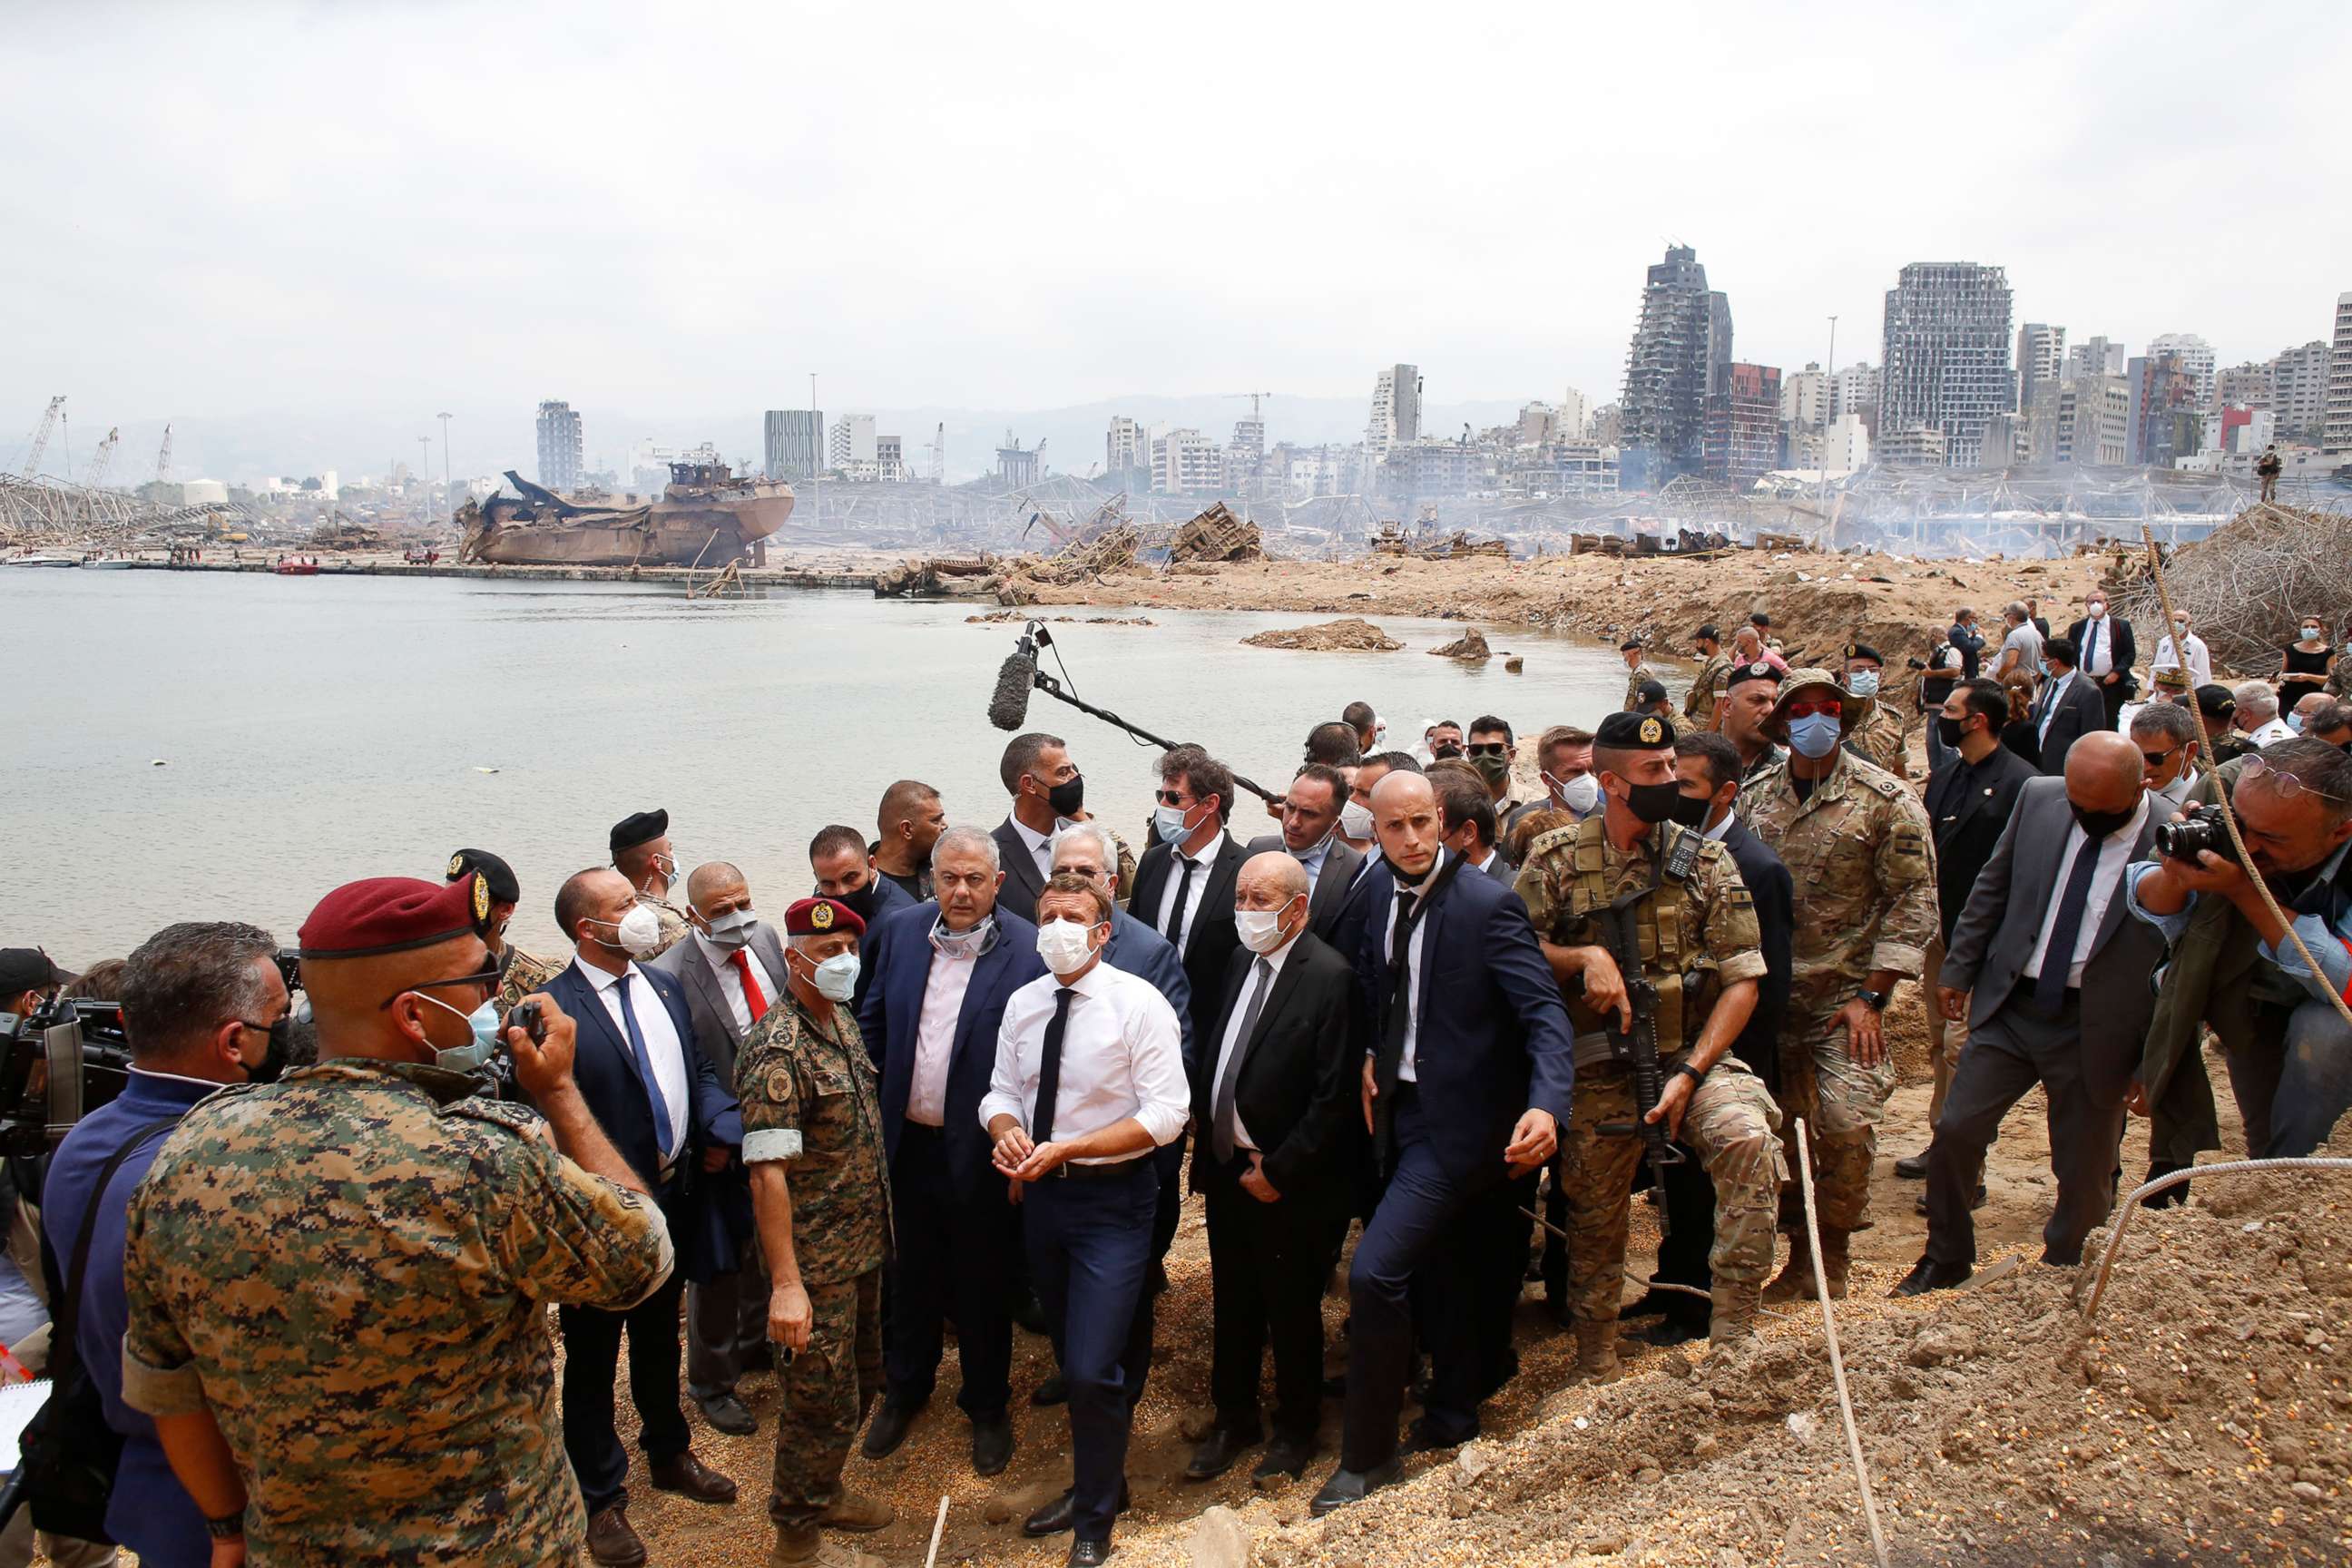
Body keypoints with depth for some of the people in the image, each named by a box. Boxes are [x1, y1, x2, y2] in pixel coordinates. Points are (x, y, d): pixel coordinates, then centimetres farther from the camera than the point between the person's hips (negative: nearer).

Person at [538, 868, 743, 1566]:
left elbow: (700, 1065, 9)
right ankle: (601, 1496, 29)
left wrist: (720, 1129, -7)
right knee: (593, 1358, 12)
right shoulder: (552, 1010, -23)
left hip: (675, 1196, 7)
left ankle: (669, 1454, 46)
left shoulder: (662, 983, 2)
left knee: (660, 1339, 26)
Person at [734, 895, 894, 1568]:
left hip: (862, 1247, 9)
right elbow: (768, 1172, -26)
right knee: (824, 1401, 5)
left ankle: (822, 1495, 42)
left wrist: (879, 1229, 14)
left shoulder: (842, 1021, 4)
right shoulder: (779, 1051, -23)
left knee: (860, 1385, 22)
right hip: (816, 1260, -8)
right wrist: (785, 1283, -28)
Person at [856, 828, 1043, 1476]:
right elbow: (873, 1023, 8)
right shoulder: (900, 931, -1)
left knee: (982, 1286, 14)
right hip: (905, 1144, 4)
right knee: (909, 1276, 21)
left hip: (979, 1151, -4)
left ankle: (986, 1405, 35)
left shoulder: (1028, 950, -15)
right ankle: (905, 1388, 43)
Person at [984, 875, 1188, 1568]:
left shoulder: (1140, 1004, -15)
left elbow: (1166, 1113, -18)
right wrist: (1007, 1131, -14)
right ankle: (1095, 1480, 41)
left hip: (1112, 1200, -6)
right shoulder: (1022, 1004, 3)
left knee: (1092, 1368, -8)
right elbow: (1001, 1090, 10)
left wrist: (1065, 1149, -23)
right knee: (1071, 1359, 20)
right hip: (1042, 1196, 6)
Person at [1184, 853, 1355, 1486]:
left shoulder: (1330, 977, -17)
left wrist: (1278, 1172, -15)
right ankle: (1233, 1420, 35)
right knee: (1232, 1304, 18)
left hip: (1287, 1184, -6)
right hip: (1224, 1168, 6)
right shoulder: (1241, 963, 6)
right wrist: (1208, 1146, 6)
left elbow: (1333, 1096, -19)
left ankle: (1296, 1429, 31)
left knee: (1292, 1312, 11)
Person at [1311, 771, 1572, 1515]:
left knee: (1374, 1271, -14)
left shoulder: (1487, 904, -18)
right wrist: (1368, 1056, 6)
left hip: (1456, 1118, -7)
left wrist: (1545, 1105, -37)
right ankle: (1452, 1412, 41)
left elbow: (1544, 1014, -22)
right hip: (1403, 1106, 7)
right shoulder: (1379, 887, 2)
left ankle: (1368, 1452, 3)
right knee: (1445, 1265, 22)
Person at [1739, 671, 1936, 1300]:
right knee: (1778, 1128, 6)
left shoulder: (1885, 798, -5)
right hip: (1768, 991, 4)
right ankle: (1800, 1256, 23)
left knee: (1846, 1122, -14)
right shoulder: (1753, 796, 6)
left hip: (1845, 993, -3)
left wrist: (1871, 995, -11)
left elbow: (1913, 899, -6)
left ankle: (1831, 1256, 8)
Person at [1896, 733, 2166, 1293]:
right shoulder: (2039, 798, -4)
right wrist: (1958, 969, 9)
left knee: (2084, 1173, 9)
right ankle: (1947, 1256, 23)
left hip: (2096, 1030, -3)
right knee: (1955, 1131, 1)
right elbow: (1994, 887, 9)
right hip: (2011, 1005, 3)